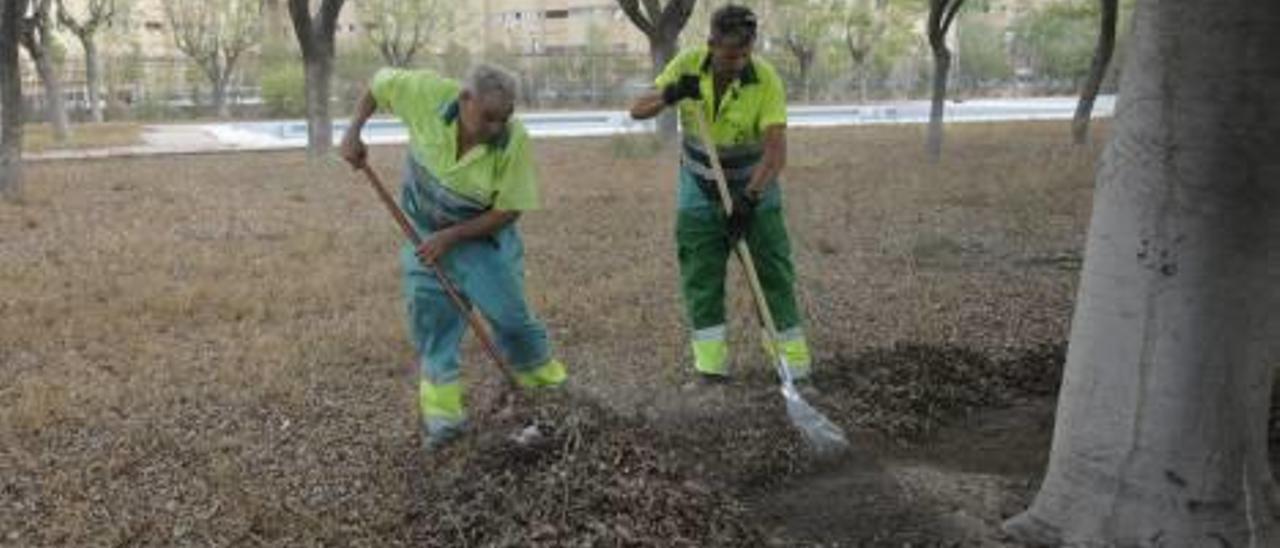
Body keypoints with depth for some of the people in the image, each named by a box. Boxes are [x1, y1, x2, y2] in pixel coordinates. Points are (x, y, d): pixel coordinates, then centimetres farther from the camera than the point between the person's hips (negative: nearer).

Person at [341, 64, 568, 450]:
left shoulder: (514, 141, -31)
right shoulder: (427, 93, -27)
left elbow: (508, 211, -23)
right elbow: (378, 83, -7)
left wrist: (451, 237, -24)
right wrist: (353, 133, -14)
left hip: (482, 231, -1)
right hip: (424, 225, 2)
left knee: (508, 312, -2)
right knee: (429, 304, -4)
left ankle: (540, 374, 25)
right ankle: (442, 412, 2)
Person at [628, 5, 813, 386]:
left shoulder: (766, 80, -23)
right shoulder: (687, 66, -15)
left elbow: (776, 150, -28)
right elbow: (638, 110, -13)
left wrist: (750, 197, -39)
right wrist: (668, 96, -33)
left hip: (752, 185, -2)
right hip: (700, 187, 2)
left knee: (773, 267, -2)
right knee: (701, 272, 2)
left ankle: (792, 352, 9)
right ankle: (710, 355, 11)